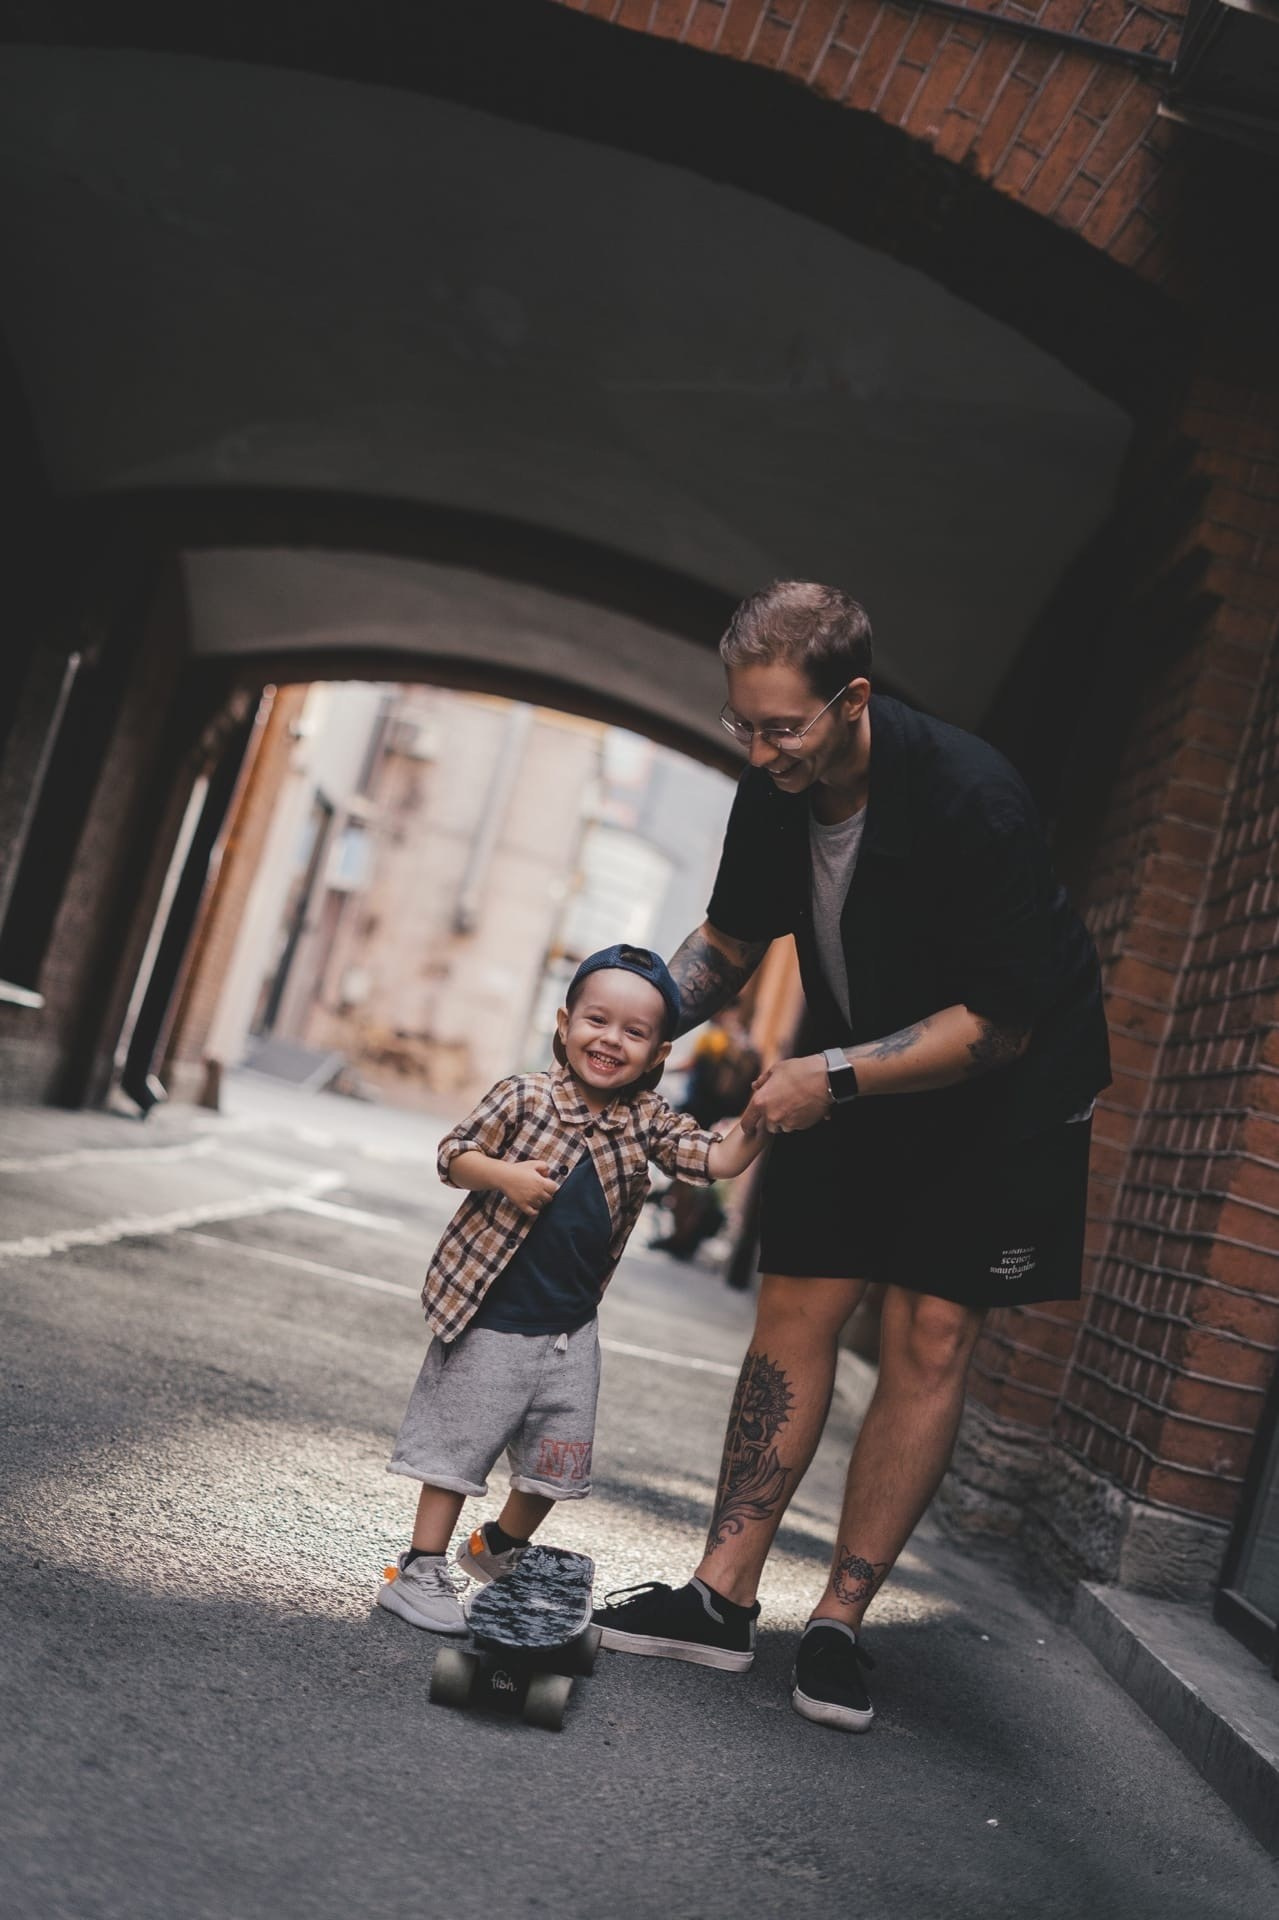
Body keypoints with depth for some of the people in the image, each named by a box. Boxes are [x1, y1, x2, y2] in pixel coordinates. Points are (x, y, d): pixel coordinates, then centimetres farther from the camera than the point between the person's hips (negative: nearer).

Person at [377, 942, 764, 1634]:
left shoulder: (647, 1123, -1)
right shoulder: (523, 1097, -12)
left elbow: (720, 1159, -8)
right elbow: (454, 1153, -7)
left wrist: (760, 1118, -25)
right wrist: (506, 1175, -25)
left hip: (569, 1329, 5)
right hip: (489, 1317, -5)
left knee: (556, 1463, 15)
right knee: (456, 1446, 4)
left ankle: (500, 1551, 38)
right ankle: (419, 1570, 17)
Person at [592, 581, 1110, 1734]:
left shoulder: (973, 802, -31)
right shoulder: (777, 789, -11)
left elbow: (997, 1025, -25)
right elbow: (730, 943, 6)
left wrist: (832, 1076, -28)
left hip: (999, 1086, -5)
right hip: (854, 1072, 5)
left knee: (933, 1338, -7)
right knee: (796, 1312, 1)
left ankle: (840, 1622, 4)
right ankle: (723, 1600, 7)